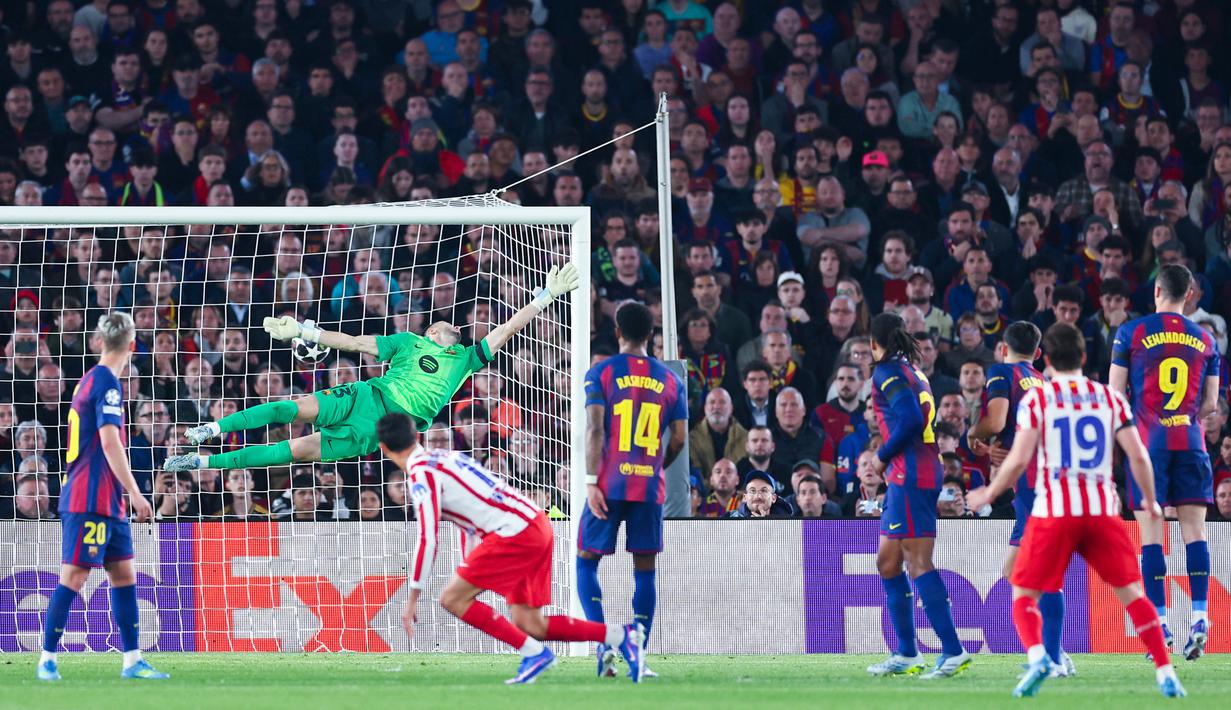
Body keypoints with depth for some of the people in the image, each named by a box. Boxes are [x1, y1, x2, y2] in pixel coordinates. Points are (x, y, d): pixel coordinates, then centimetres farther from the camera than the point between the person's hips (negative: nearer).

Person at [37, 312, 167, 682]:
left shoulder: (91, 380, 16)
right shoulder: (107, 382, -13)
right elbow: (109, 443, -20)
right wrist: (135, 494, -18)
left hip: (108, 502, 10)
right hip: (90, 500, -10)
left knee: (124, 574, 8)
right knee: (73, 577, -7)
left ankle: (132, 660, 9)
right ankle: (47, 659, -4)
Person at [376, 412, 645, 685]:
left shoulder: (420, 474, -8)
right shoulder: (444, 458, 21)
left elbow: (428, 539, -15)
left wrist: (412, 598, -9)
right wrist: (470, 569, 37)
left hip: (517, 533, -9)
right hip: (537, 526, 9)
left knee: (451, 599, -6)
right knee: (529, 625, 9)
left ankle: (534, 652, -8)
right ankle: (622, 636, 8)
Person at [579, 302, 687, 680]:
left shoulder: (601, 373, -1)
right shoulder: (671, 381, 8)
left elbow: (594, 429, -9)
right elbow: (679, 439, 6)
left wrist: (591, 482, -11)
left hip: (609, 485, -2)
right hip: (650, 488, 2)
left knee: (587, 562, 9)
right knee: (645, 571, 7)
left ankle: (602, 644, -9)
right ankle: (638, 659, 1)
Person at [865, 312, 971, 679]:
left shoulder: (887, 372, -8)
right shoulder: (911, 371, 19)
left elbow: (910, 419, -20)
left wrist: (883, 456, -9)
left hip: (910, 476, -10)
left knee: (918, 563, -12)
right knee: (888, 563, 15)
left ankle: (953, 651, -18)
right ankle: (907, 655, 18)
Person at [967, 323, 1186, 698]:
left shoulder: (1037, 399, 0)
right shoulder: (1111, 397, 7)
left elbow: (1018, 460, -8)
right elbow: (1138, 456, 2)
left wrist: (987, 495, 7)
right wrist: (1150, 501, 18)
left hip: (1053, 512, -2)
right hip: (1103, 511, 2)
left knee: (1023, 594, 8)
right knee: (1131, 592, 11)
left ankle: (1037, 657, -20)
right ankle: (1166, 674, 2)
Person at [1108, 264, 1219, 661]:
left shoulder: (1132, 333, 0)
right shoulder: (1205, 340, 9)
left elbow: (1115, 393, 1)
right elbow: (1210, 403, 12)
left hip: (1148, 441, -2)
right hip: (1191, 442, 2)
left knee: (1151, 533, -1)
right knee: (1194, 529, 3)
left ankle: (1161, 625, -6)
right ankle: (1199, 617, -10)